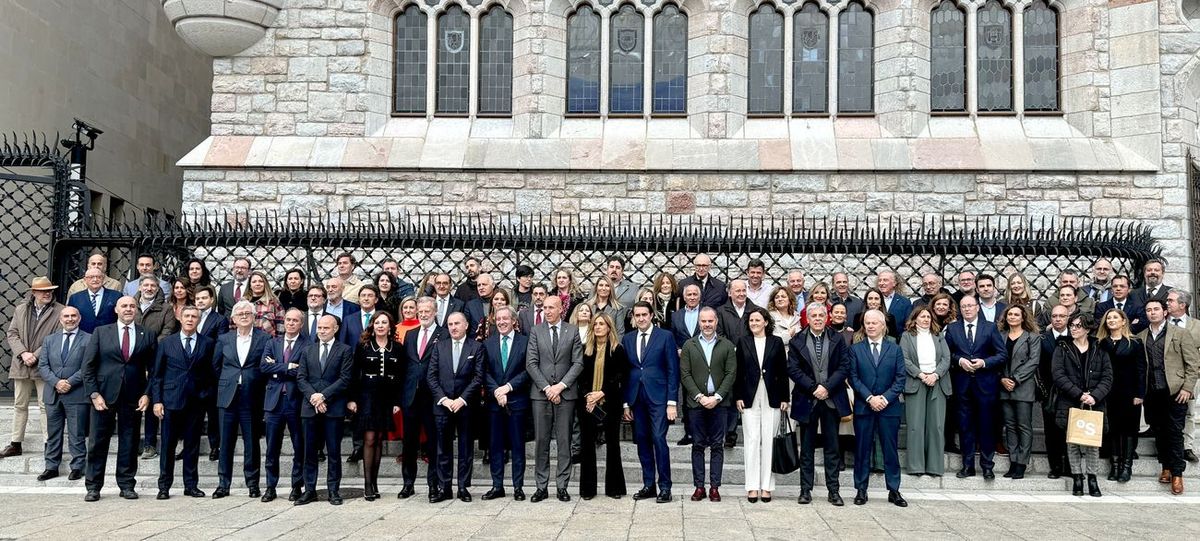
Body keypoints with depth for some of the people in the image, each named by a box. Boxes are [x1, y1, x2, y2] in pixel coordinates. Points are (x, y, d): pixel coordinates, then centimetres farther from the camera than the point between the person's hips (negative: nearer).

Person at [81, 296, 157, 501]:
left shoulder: (147, 336, 7)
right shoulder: (101, 332, 5)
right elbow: (88, 365, 2)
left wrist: (147, 394, -4)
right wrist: (94, 394, -7)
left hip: (133, 398, 1)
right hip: (103, 395, -1)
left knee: (130, 443, 5)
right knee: (97, 443, 3)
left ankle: (127, 485, 15)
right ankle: (93, 487, 12)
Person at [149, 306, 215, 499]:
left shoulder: (207, 344, 6)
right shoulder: (166, 343, 6)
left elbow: (212, 373, 9)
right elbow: (156, 374, 5)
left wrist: (205, 394, -1)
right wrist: (157, 400, -2)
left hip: (196, 402, 1)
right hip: (171, 401, -1)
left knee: (192, 445, 6)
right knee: (168, 445, 2)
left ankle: (191, 485, 13)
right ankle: (164, 486, 10)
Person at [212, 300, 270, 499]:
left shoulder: (264, 338, 0)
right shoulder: (224, 339, 9)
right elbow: (215, 365, 17)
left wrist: (257, 385, -2)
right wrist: (226, 382, 12)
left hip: (252, 399, -2)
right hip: (228, 398, 2)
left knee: (252, 443, 4)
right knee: (226, 443, 5)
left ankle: (253, 484, 13)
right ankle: (223, 484, 13)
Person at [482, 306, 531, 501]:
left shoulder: (525, 342, 0)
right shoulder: (488, 343, 9)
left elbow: (527, 370, -5)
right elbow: (485, 372, 3)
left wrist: (508, 387, -13)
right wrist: (496, 392, -11)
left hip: (517, 399, -2)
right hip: (494, 400, 3)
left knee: (517, 445, 2)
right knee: (495, 445, 6)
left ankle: (518, 487, 9)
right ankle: (497, 486, 13)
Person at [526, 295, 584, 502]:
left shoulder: (572, 333, 5)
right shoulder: (535, 332, 6)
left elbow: (578, 363, 0)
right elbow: (531, 363, 0)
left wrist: (561, 385, -11)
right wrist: (546, 388, -9)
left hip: (566, 393, 0)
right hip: (540, 393, 0)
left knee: (564, 441, 2)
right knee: (541, 441, 3)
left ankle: (562, 486, 8)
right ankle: (542, 487, 9)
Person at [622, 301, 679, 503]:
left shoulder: (665, 337, 0)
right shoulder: (627, 339, 11)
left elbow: (673, 371, -2)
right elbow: (624, 372, 12)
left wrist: (671, 402, -8)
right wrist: (625, 402, 7)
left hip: (658, 397, -4)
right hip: (636, 398, 4)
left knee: (659, 440, -9)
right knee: (642, 441, 7)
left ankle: (665, 487, -1)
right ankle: (648, 485, 16)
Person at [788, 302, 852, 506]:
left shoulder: (837, 340, 4)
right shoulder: (797, 341, 2)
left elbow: (844, 367, -2)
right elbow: (793, 369, -5)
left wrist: (827, 387, -13)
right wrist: (813, 388, -14)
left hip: (832, 400, 1)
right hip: (807, 401, 0)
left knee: (832, 447, 4)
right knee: (807, 448, 6)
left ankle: (833, 491, 10)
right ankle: (805, 489, 12)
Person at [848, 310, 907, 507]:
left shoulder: (895, 350, 7)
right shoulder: (855, 349, 6)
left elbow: (900, 378, 1)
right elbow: (853, 378, -1)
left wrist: (886, 398, -12)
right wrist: (870, 398, -12)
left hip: (889, 407, 0)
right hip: (863, 407, 0)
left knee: (891, 449, 4)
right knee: (862, 450, 4)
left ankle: (894, 491, 11)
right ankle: (861, 490, 11)